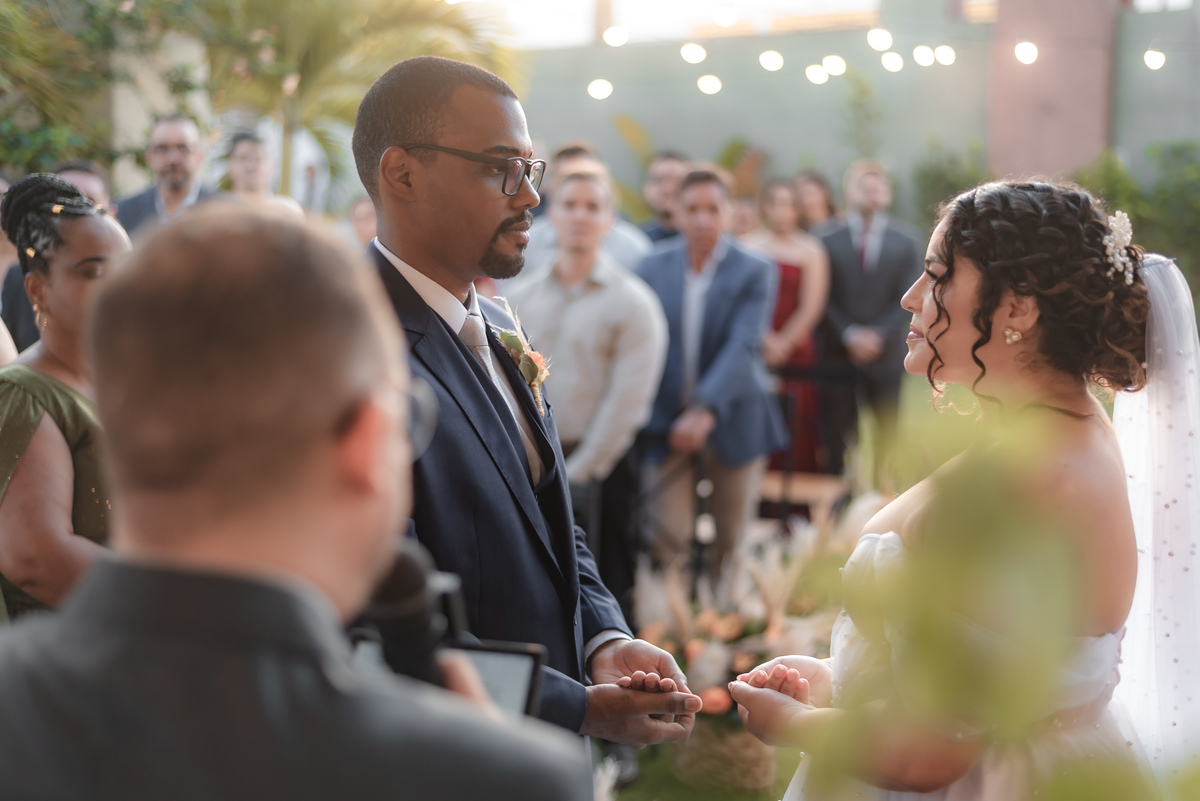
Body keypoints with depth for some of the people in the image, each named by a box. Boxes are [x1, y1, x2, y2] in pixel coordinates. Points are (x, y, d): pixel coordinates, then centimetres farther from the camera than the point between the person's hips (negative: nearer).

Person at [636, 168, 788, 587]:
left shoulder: (755, 272, -6)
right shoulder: (653, 267, 2)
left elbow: (743, 346, -17)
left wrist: (706, 410, -29)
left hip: (733, 423, -1)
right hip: (666, 423, 1)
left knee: (732, 542, 11)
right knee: (666, 541, -4)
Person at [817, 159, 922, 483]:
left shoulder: (905, 241, 2)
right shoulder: (827, 238, -1)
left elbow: (906, 298, 0)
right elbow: (825, 298, -2)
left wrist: (878, 335, -11)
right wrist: (850, 335, -12)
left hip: (886, 353, 1)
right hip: (839, 350, -1)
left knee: (888, 432, 4)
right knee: (838, 433, 2)